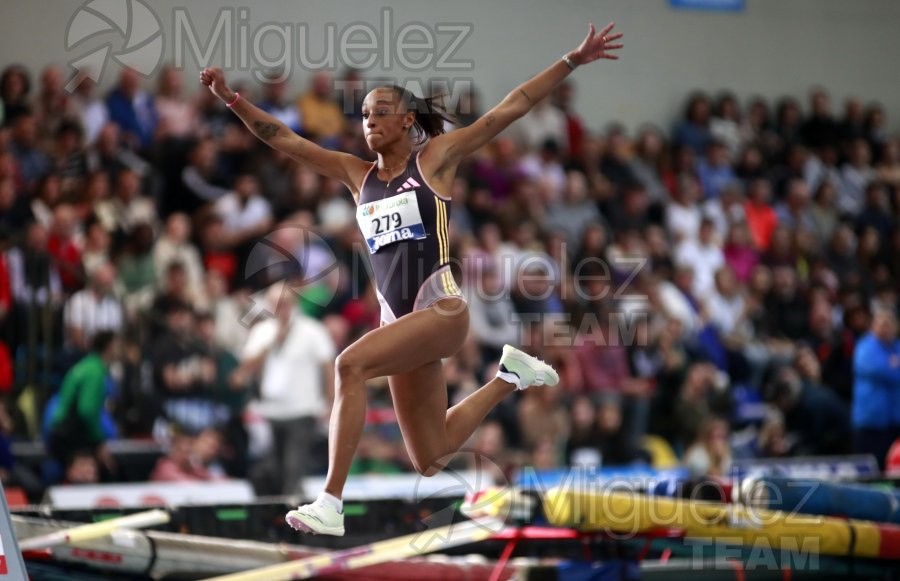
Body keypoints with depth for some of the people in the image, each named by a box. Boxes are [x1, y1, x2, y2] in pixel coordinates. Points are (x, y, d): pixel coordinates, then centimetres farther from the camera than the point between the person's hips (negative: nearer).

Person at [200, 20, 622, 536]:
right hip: (398, 315, 6)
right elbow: (284, 139, 11)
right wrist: (231, 98, 0)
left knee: (351, 364, -29)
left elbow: (510, 109, -1)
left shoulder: (435, 158, 2)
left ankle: (331, 504, -28)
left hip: (442, 309, -6)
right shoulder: (358, 175, 13)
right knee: (431, 462, 11)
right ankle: (509, 376, 36)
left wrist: (573, 61, -4)